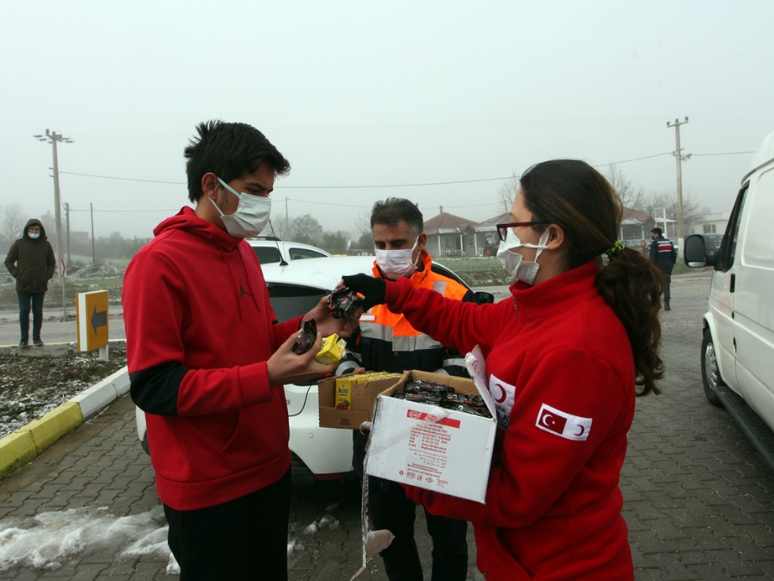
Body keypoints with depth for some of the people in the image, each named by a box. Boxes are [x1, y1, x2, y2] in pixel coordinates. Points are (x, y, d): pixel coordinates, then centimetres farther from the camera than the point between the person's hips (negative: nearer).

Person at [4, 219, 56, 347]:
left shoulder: (45, 244, 6)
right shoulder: (19, 244, 1)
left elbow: (52, 262, 15)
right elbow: (8, 261, 7)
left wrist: (48, 275, 1)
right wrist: (16, 274, -5)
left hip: (40, 285, 1)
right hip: (23, 285, -1)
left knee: (38, 311, 6)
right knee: (24, 311, 0)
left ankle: (37, 338, 14)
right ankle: (24, 338, 9)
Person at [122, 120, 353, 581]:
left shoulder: (244, 252, 9)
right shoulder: (159, 263, -17)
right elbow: (153, 386, -20)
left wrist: (306, 326, -3)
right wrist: (266, 377, -29)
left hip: (270, 469, 8)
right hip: (208, 491, -8)